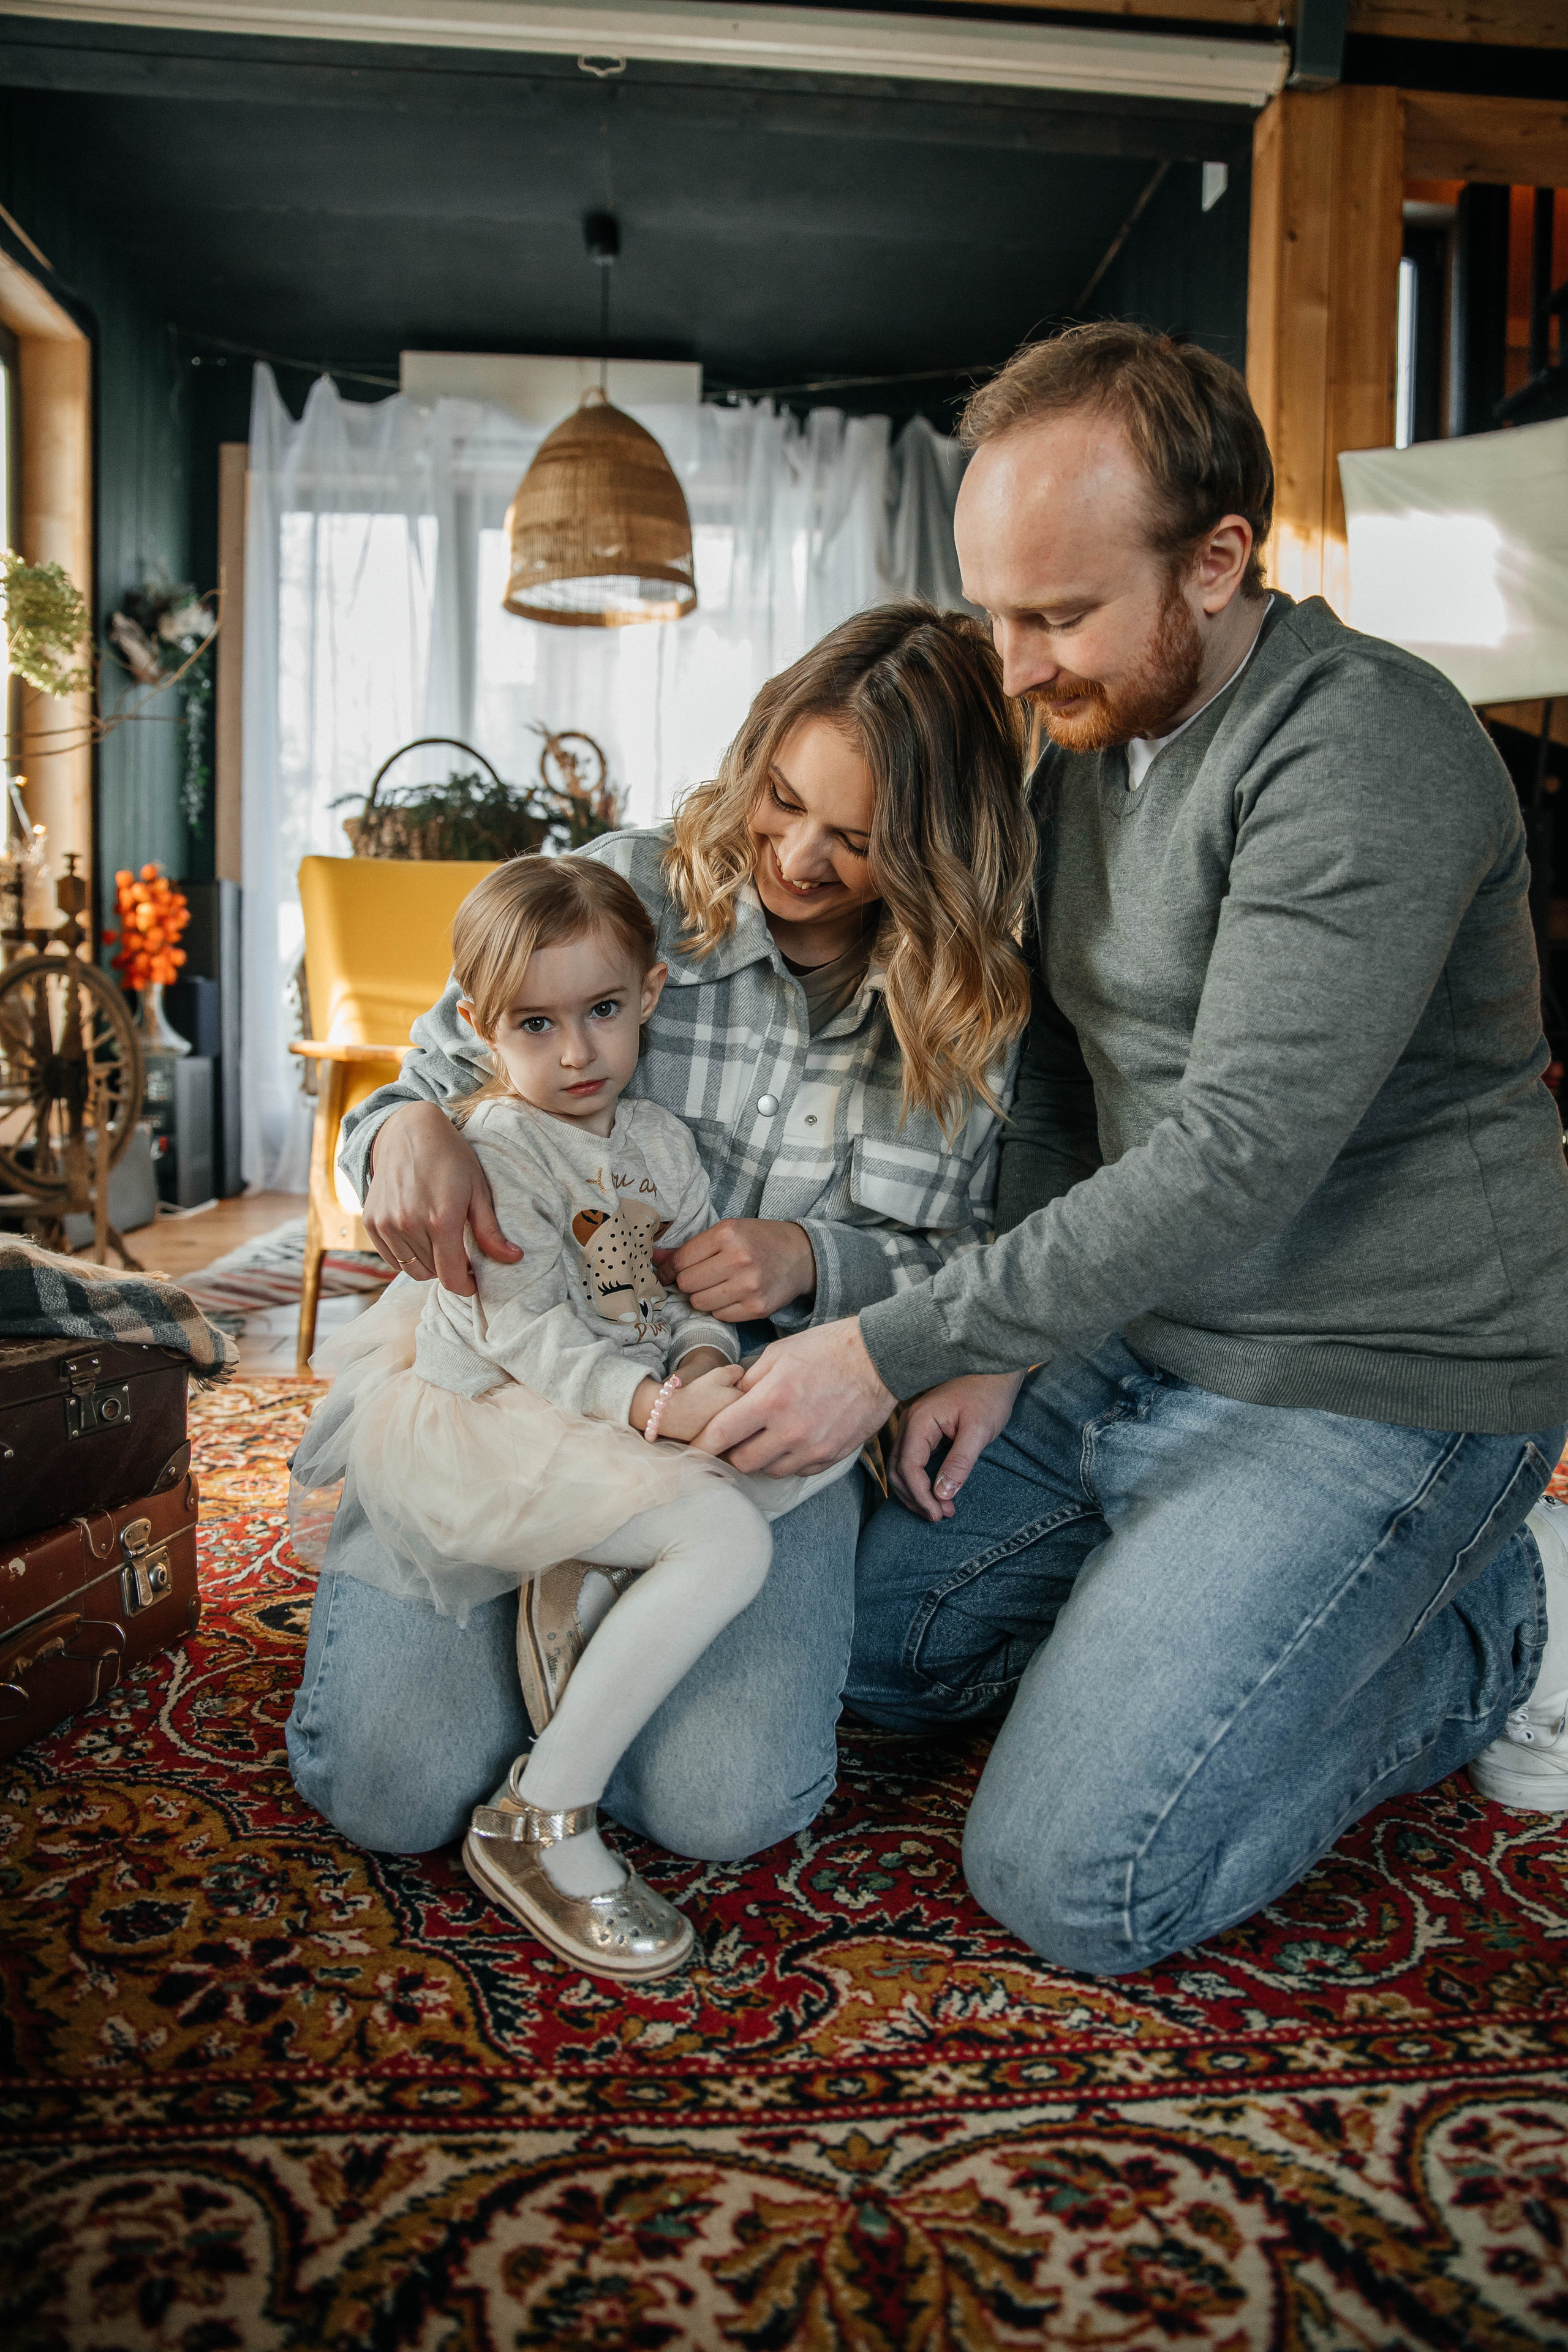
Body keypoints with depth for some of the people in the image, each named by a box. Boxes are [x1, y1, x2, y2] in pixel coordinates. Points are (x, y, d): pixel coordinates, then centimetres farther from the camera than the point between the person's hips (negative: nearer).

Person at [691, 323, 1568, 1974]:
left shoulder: (1365, 751, -22)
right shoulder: (1090, 739, 8)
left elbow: (1234, 1158, -28)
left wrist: (892, 1348, -25)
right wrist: (991, 1350, 2)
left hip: (1363, 1394, -8)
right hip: (1131, 1347, 9)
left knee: (1067, 1884, -12)